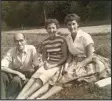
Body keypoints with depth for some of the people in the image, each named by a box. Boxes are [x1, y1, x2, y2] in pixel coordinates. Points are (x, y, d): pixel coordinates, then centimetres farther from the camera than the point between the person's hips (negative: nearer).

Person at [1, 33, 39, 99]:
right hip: (15, 73, 2)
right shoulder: (11, 51, -13)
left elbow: (37, 66, -9)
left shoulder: (31, 49, -17)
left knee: (17, 79, -34)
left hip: (28, 74, -2)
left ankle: (8, 97, -11)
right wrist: (18, 73, -29)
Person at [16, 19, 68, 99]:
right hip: (48, 64, 5)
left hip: (58, 65, -4)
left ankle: (24, 96, -32)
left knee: (42, 78, -29)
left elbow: (65, 57, -9)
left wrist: (53, 65, -16)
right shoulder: (45, 42, 7)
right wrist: (45, 63, -8)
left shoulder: (61, 40, -9)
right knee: (35, 77, -24)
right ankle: (19, 96, -34)